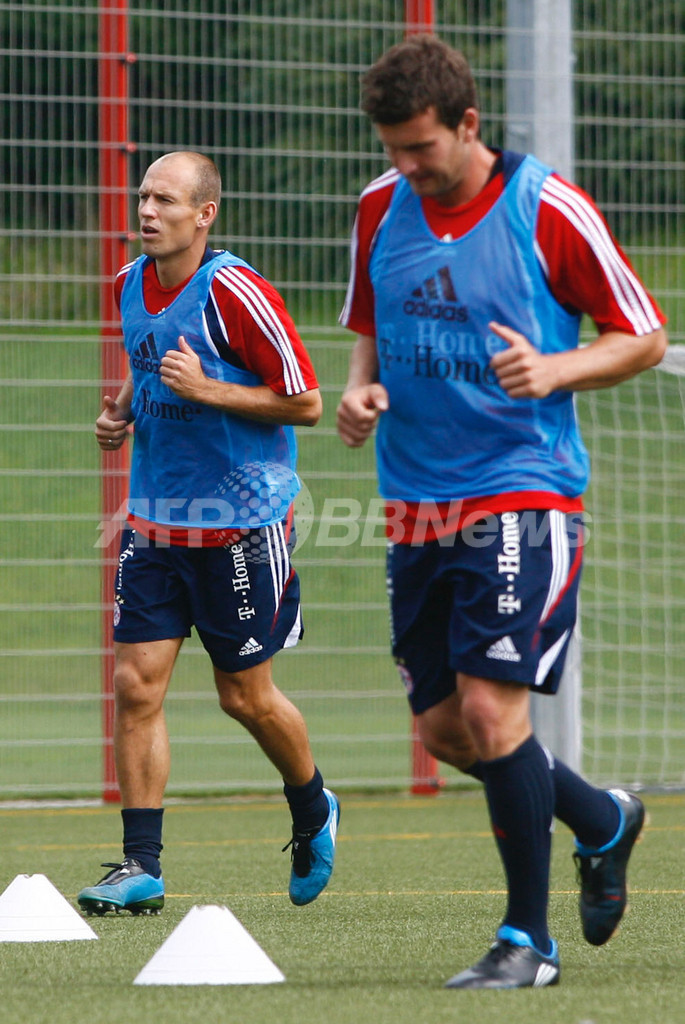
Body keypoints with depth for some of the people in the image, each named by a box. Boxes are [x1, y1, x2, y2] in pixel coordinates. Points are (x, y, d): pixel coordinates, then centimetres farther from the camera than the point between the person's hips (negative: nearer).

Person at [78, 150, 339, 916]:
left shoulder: (234, 292, -17)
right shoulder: (130, 285, 5)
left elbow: (306, 402, -14)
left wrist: (208, 391, -22)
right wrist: (121, 410, 5)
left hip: (241, 523, -6)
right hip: (155, 516, 6)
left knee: (245, 696, 5)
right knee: (136, 682, -5)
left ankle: (313, 812, 33)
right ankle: (141, 867, -1)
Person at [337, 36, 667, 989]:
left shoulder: (546, 208, -9)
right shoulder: (381, 209, 7)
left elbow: (644, 337, -2)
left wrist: (553, 369, -19)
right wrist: (361, 388, -1)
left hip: (523, 490, -6)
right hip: (416, 504, 6)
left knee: (491, 710, -15)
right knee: (443, 726, 6)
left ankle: (528, 939, -2)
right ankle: (604, 821, 32)